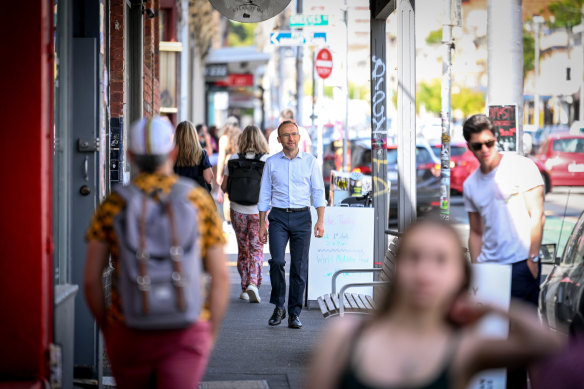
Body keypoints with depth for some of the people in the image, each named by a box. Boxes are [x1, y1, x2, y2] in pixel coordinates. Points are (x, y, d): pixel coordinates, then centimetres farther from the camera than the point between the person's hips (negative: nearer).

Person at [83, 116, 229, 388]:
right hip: (185, 334, -1)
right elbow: (220, 277, -3)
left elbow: (91, 279, -3)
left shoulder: (112, 205, -1)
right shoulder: (200, 200, 0)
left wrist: (106, 330, 11)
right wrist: (211, 334, 7)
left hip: (129, 335, 1)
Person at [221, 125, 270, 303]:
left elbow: (224, 186, -2)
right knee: (256, 248, 5)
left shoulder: (233, 160, -4)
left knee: (243, 249, 14)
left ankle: (245, 288, 18)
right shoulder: (267, 160, -8)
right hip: (258, 211, -2)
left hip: (238, 211, 2)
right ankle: (253, 283, -15)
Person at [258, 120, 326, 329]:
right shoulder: (271, 162, 6)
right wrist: (262, 225, 6)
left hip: (301, 217, 0)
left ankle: (294, 313, 8)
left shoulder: (310, 161, 5)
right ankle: (279, 306, 1)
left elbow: (318, 192, 4)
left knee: (299, 266, -1)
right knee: (277, 260, -17)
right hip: (278, 217, 0)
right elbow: (264, 194, 10)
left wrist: (320, 221, -7)